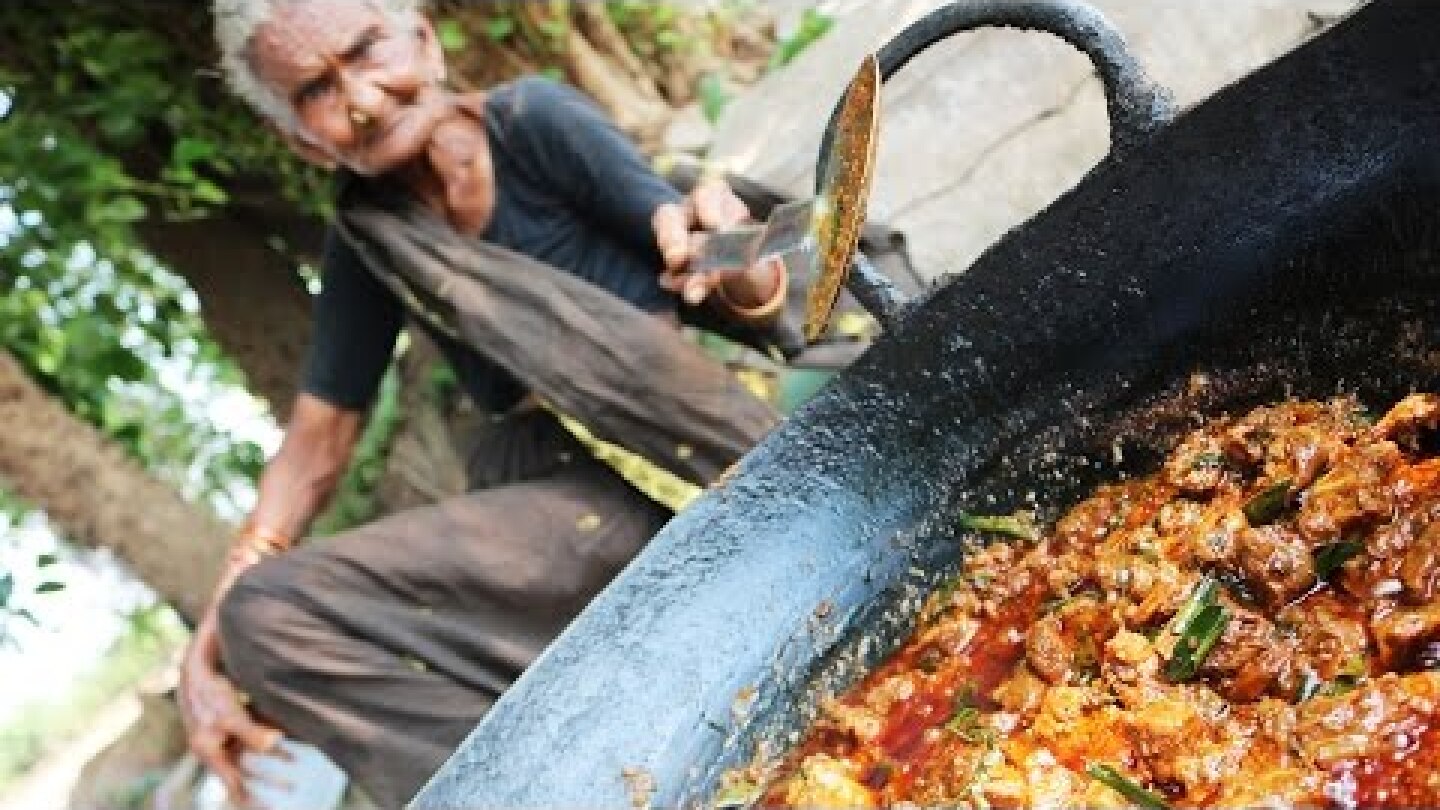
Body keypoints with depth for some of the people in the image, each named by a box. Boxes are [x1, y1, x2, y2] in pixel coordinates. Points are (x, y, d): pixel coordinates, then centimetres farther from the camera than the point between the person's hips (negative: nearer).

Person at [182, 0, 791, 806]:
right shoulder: (367, 237, 6)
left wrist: (734, 270, -35)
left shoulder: (532, 121, -6)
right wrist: (208, 645, -1)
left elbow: (760, 294, -9)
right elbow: (318, 438, 8)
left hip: (709, 450, -3)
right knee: (266, 612, -14)